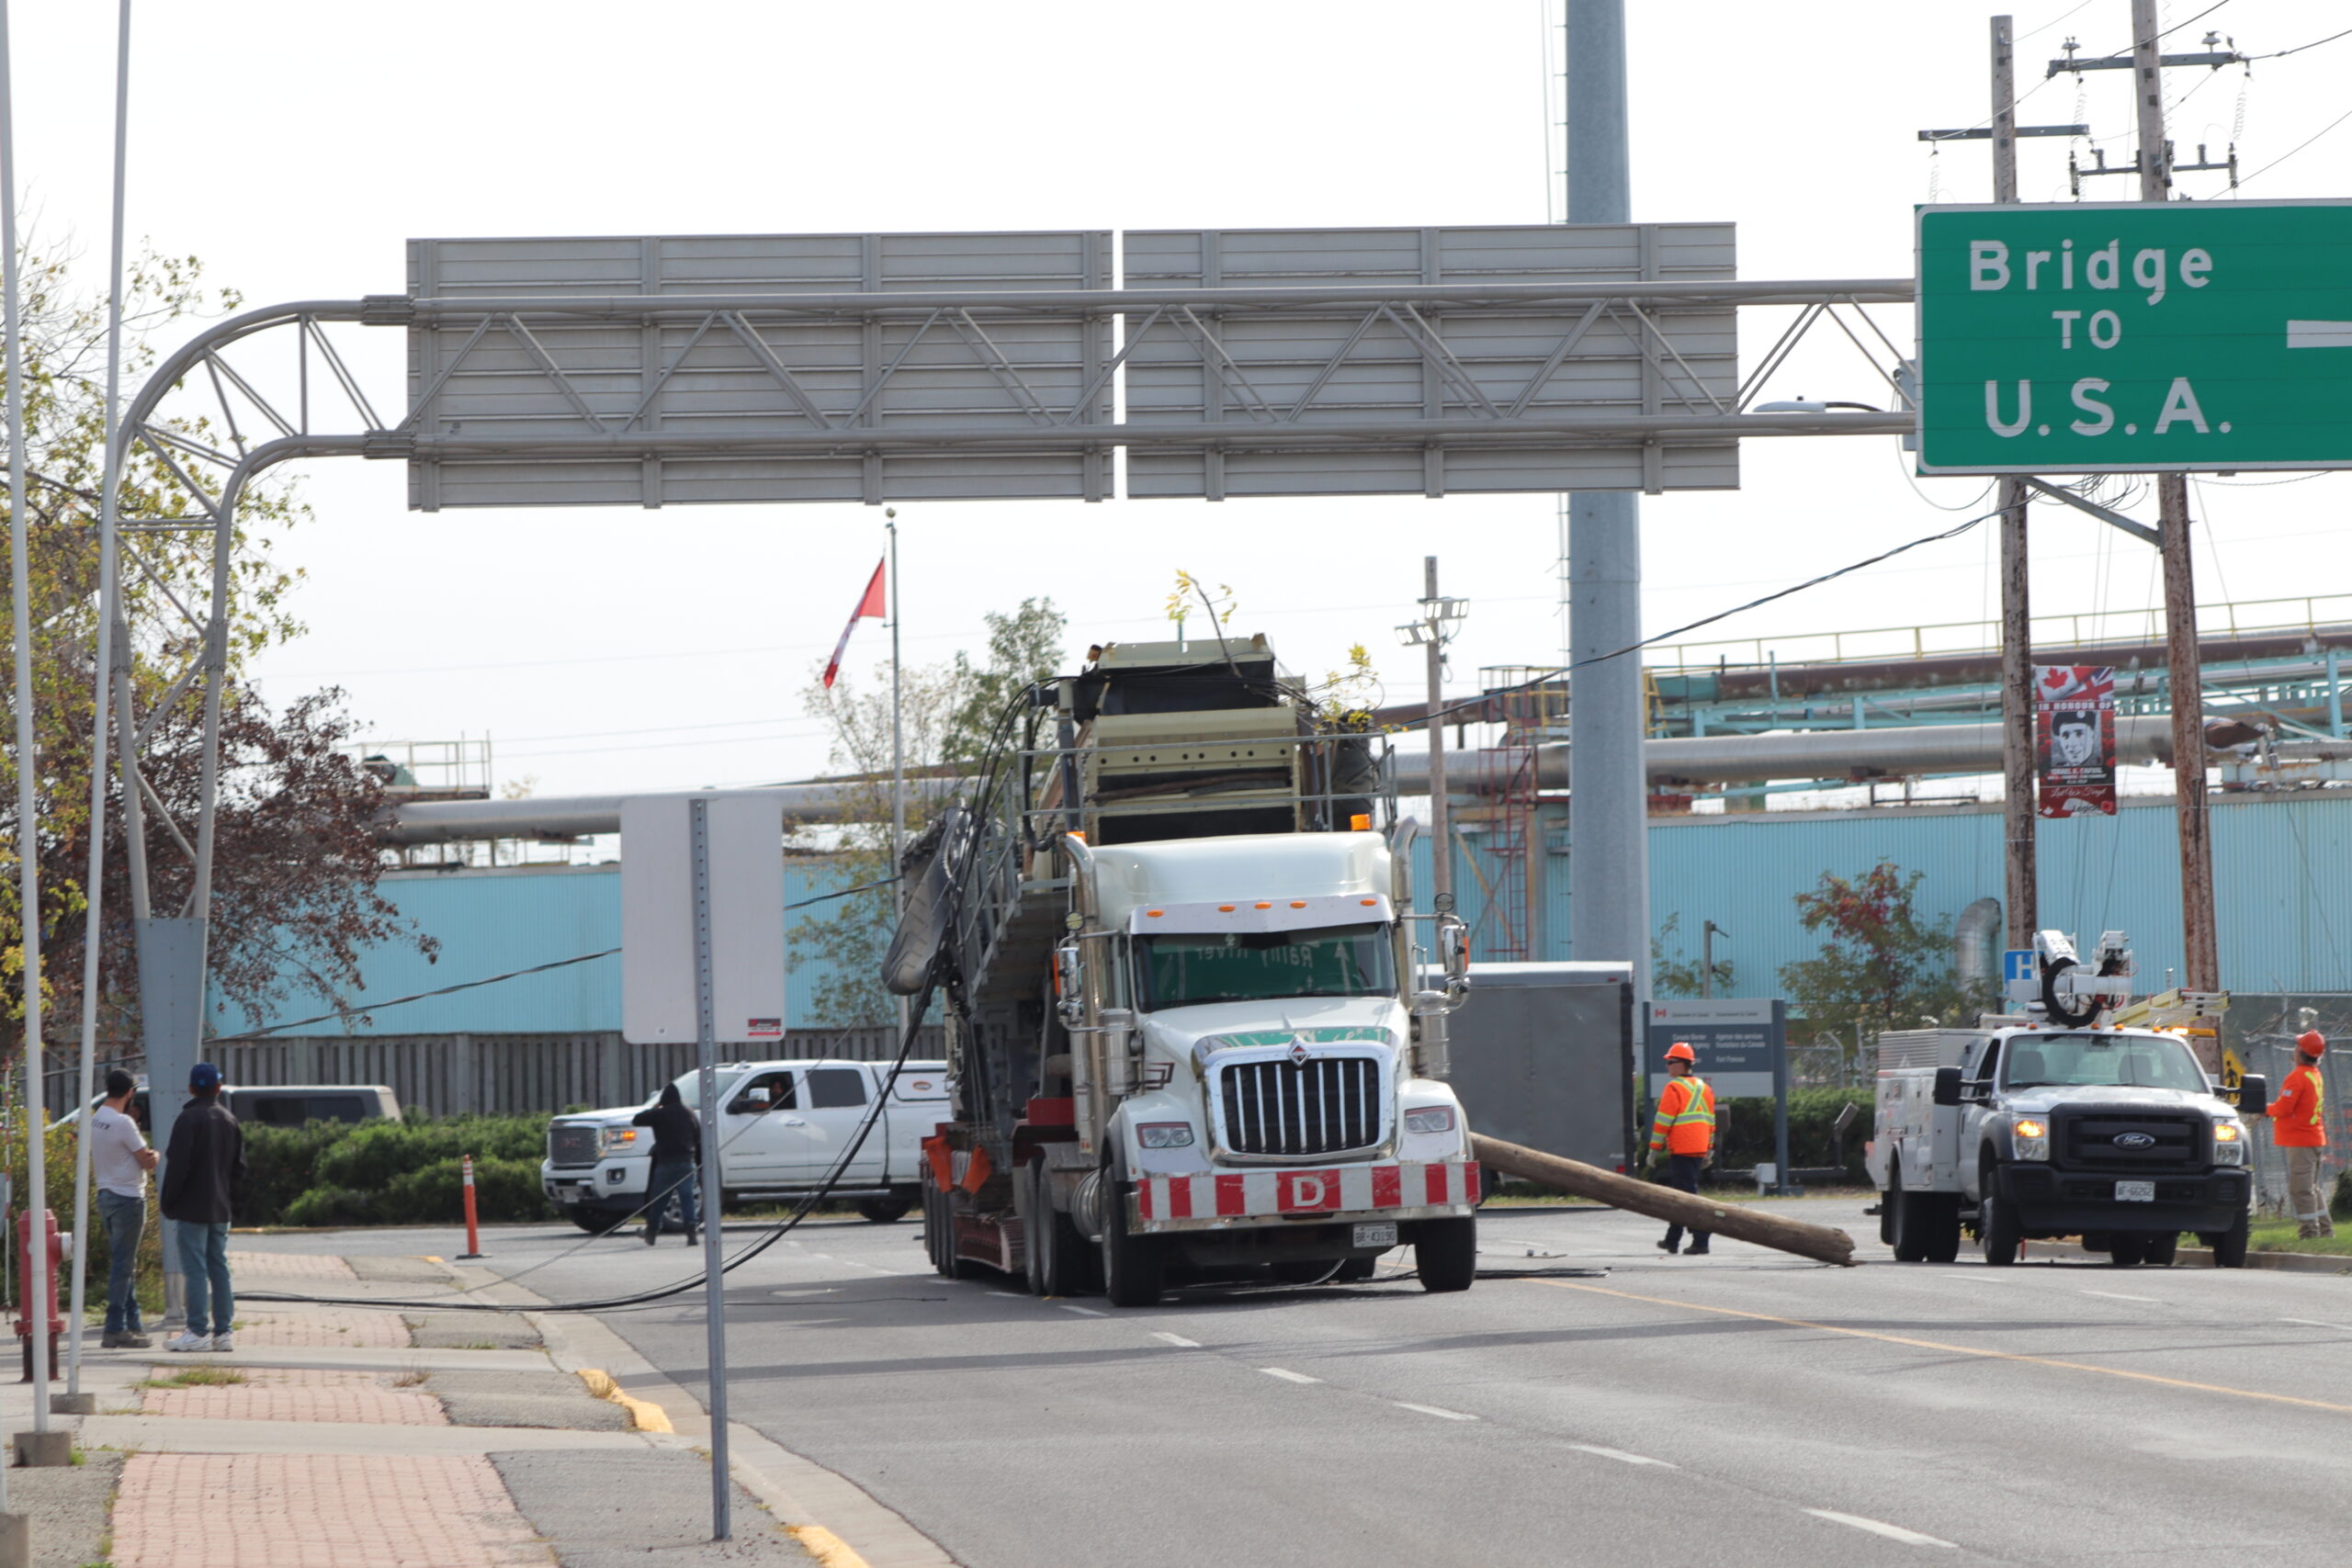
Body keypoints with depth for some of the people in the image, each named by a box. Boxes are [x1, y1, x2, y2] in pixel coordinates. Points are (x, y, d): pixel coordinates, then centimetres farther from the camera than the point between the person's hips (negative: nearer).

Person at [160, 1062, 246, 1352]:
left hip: (193, 1208, -7)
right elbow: (239, 1167, 15)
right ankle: (224, 1331, 9)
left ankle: (197, 1332, -10)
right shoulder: (230, 1121, 12)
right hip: (220, 1209, 7)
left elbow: (178, 1165, -15)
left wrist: (169, 1202, -6)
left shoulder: (189, 1119, -11)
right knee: (219, 1268, 10)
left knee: (195, 1269, -7)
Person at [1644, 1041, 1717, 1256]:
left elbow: (1663, 1121, -12)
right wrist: (1709, 1149, 22)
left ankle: (1700, 1242, -15)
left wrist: (1654, 1149, -7)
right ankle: (1672, 1241, 24)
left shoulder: (1674, 1088, -11)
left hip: (1681, 1150, -8)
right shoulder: (1704, 1088, 14)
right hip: (1699, 1149, 8)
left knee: (1688, 1194, -8)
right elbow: (1710, 1120, 18)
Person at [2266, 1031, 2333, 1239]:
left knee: (2301, 1189, -8)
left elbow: (2283, 1108, -21)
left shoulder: (2298, 1077, -17)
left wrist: (2267, 1109, -1)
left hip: (2300, 1140, -10)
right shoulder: (2316, 1075, 14)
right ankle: (2324, 1229, 20)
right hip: (2316, 1139, 10)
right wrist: (2272, 1109, 13)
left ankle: (2309, 1230, -9)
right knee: (2312, 1188, 18)